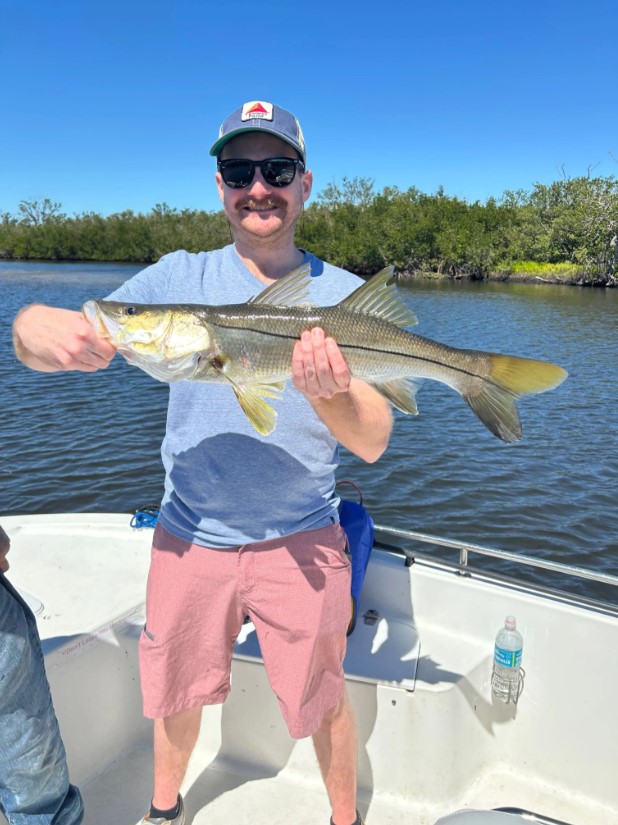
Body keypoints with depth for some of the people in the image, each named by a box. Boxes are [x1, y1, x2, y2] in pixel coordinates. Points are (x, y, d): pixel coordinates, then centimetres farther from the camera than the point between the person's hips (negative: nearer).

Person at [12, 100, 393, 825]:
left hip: (300, 540, -1)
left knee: (323, 699, 13)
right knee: (176, 691, 20)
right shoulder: (178, 278, -1)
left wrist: (330, 394, -34)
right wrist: (35, 328, -32)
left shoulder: (343, 295, -6)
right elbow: (67, 340, -9)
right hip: (188, 537, 2)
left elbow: (372, 443, -13)